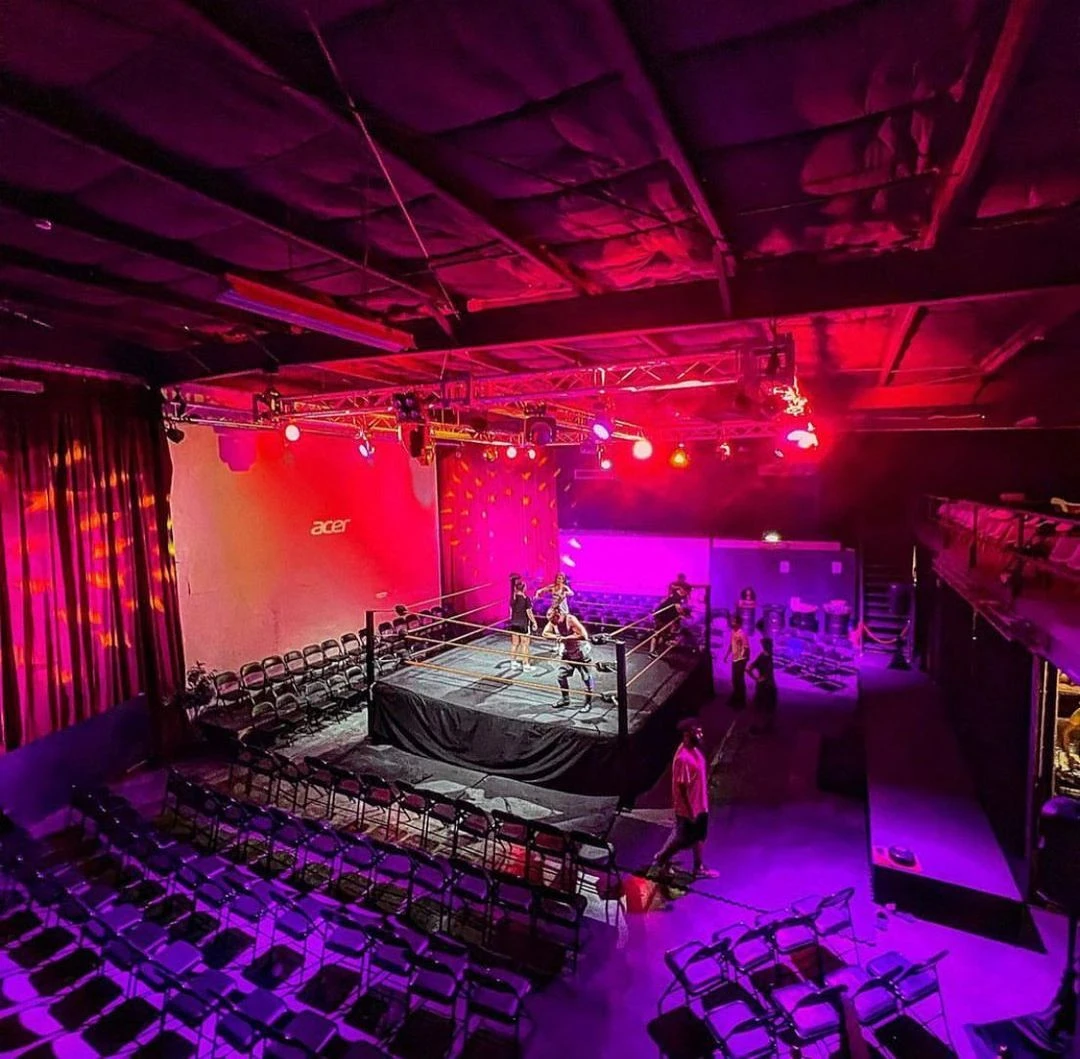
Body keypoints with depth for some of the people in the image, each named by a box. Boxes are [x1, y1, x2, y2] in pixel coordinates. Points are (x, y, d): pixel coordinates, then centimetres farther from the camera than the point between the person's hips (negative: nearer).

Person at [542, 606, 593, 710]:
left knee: (586, 678, 2)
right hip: (568, 653, 7)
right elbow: (545, 633, -5)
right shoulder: (552, 622, -9)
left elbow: (583, 635, -34)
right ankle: (565, 699, 25)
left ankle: (588, 703, 15)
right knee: (561, 675, 8)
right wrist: (556, 636, -23)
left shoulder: (570, 620, -29)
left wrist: (565, 638, -32)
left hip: (582, 652, -7)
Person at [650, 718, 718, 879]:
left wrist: (702, 804, 19)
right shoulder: (683, 758, -31)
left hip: (700, 804, 9)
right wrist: (690, 811, -19)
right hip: (688, 808, -9)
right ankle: (660, 860, 27)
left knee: (699, 836, 20)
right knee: (683, 839, 9)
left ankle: (699, 868, 36)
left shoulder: (694, 749, -1)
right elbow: (681, 787, -26)